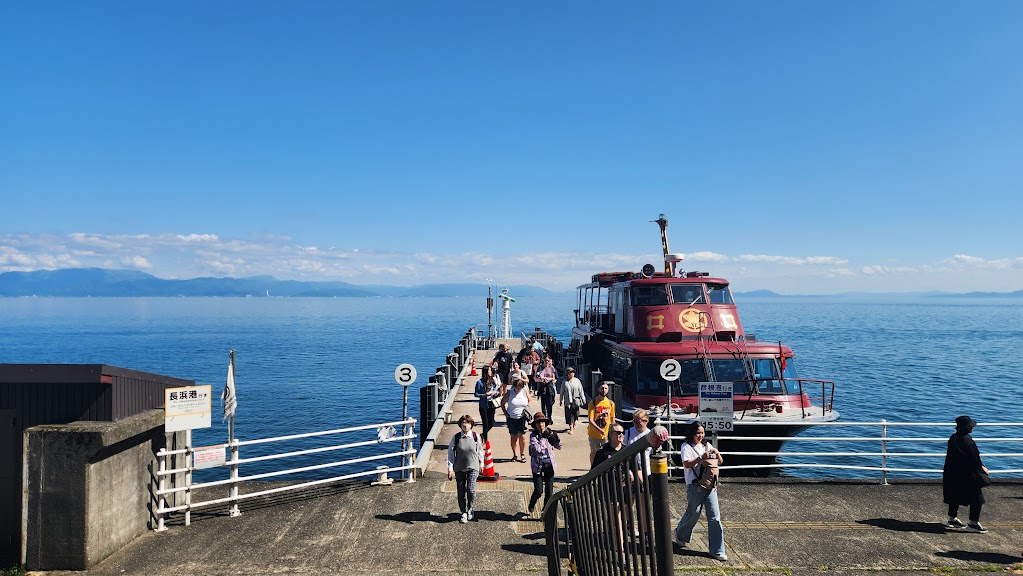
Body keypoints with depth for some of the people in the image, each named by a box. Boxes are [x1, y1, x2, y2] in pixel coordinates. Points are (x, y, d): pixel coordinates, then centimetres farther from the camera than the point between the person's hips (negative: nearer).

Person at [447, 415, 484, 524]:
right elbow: (450, 453, -2)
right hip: (459, 468, 1)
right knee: (461, 491, 6)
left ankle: (471, 509, 15)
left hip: (473, 467, -1)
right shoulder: (456, 437, -6)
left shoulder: (476, 437, -3)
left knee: (471, 489, -11)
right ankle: (463, 513, 23)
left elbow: (480, 451, 11)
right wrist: (450, 469, -6)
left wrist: (481, 464, 19)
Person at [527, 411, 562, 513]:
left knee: (549, 490, 5)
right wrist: (545, 437, -21)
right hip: (537, 465, -3)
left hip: (549, 465, 3)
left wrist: (555, 438, -12)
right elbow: (536, 449, -22)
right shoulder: (533, 435, -8)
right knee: (538, 491, -2)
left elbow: (559, 447, 6)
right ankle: (532, 504, 28)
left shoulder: (549, 433, 2)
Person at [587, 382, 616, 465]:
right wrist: (599, 429, -27)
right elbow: (590, 420, -14)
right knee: (594, 452, 12)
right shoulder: (593, 402, -9)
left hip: (607, 433, 2)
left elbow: (612, 419, 12)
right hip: (594, 433, -2)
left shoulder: (611, 403, 2)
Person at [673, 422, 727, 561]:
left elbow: (720, 462, 12)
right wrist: (701, 458, -28)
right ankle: (681, 535, 36)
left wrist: (717, 454, -9)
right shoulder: (686, 446, -4)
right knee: (693, 513, 6)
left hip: (710, 485, 5)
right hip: (695, 486, -4)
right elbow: (686, 464, -17)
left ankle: (716, 551, 6)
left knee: (715, 517, 0)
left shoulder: (706, 446, 12)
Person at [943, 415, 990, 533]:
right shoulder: (969, 442, -22)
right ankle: (973, 523, 7)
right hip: (966, 476, -9)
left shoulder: (952, 438, 4)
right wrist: (982, 468, 1)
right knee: (976, 498, 4)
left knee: (955, 497, 19)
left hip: (952, 474, 9)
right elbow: (974, 460, -18)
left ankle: (952, 519, 28)